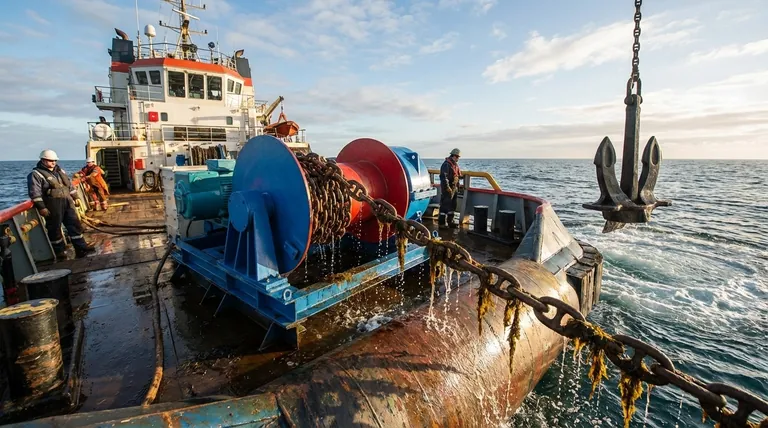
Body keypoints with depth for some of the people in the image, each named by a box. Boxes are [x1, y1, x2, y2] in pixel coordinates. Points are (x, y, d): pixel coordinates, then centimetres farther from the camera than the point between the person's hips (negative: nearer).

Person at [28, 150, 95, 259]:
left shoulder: (60, 171, 17)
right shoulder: (36, 174, -6)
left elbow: (70, 185, 24)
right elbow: (35, 193, -12)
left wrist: (75, 198, 19)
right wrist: (41, 207, -18)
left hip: (67, 202, 7)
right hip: (52, 205, -7)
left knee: (74, 224, 5)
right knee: (55, 228, 2)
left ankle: (81, 247, 9)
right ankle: (59, 251, 13)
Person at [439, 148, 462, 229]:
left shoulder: (455, 165, 17)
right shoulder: (446, 164, -14)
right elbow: (444, 177, -21)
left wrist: (457, 186, 17)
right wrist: (447, 187, -23)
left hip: (454, 189, 10)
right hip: (447, 189, -10)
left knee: (452, 206, 15)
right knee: (445, 206, -6)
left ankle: (450, 222, 25)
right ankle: (442, 223, 0)